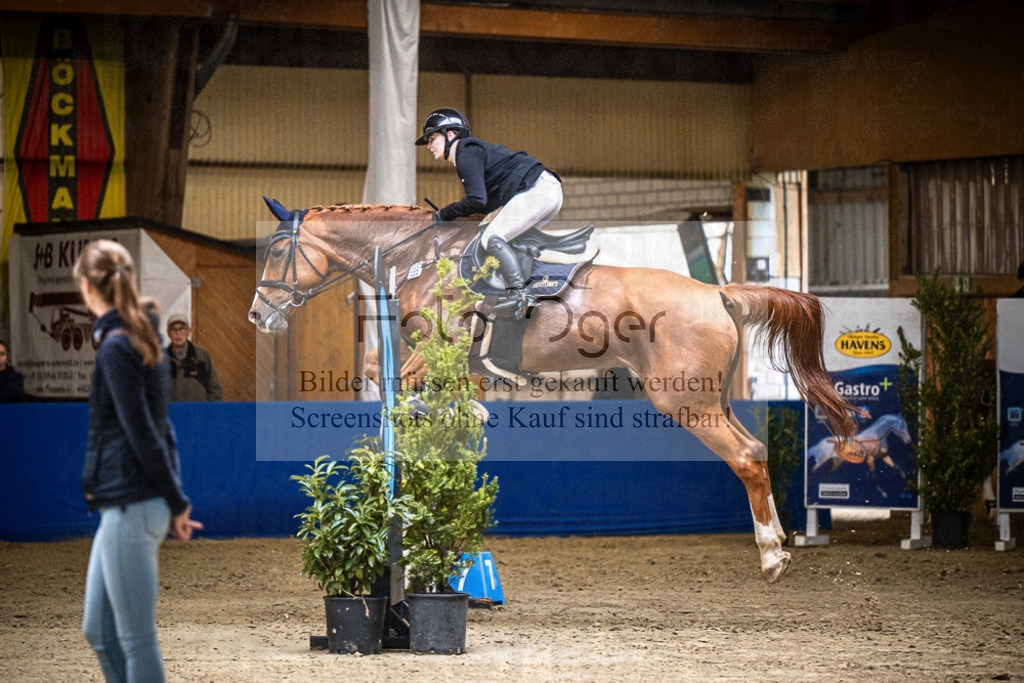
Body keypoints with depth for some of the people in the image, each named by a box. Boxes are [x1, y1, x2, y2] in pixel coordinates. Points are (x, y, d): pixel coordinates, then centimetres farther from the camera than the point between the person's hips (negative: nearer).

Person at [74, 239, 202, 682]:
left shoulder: (116, 349, -15)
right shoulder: (144, 340, 14)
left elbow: (143, 434, -17)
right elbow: (159, 429, 15)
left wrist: (176, 502, -8)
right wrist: (174, 501, 12)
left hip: (132, 508, -9)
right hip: (123, 508, 10)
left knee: (136, 637, -3)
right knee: (99, 630, 14)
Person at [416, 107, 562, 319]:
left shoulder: (466, 154, -6)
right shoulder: (471, 151, 26)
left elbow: (477, 200, -17)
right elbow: (489, 203, 28)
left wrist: (444, 215, -5)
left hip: (535, 189, -11)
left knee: (492, 238, -16)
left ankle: (519, 294, -25)